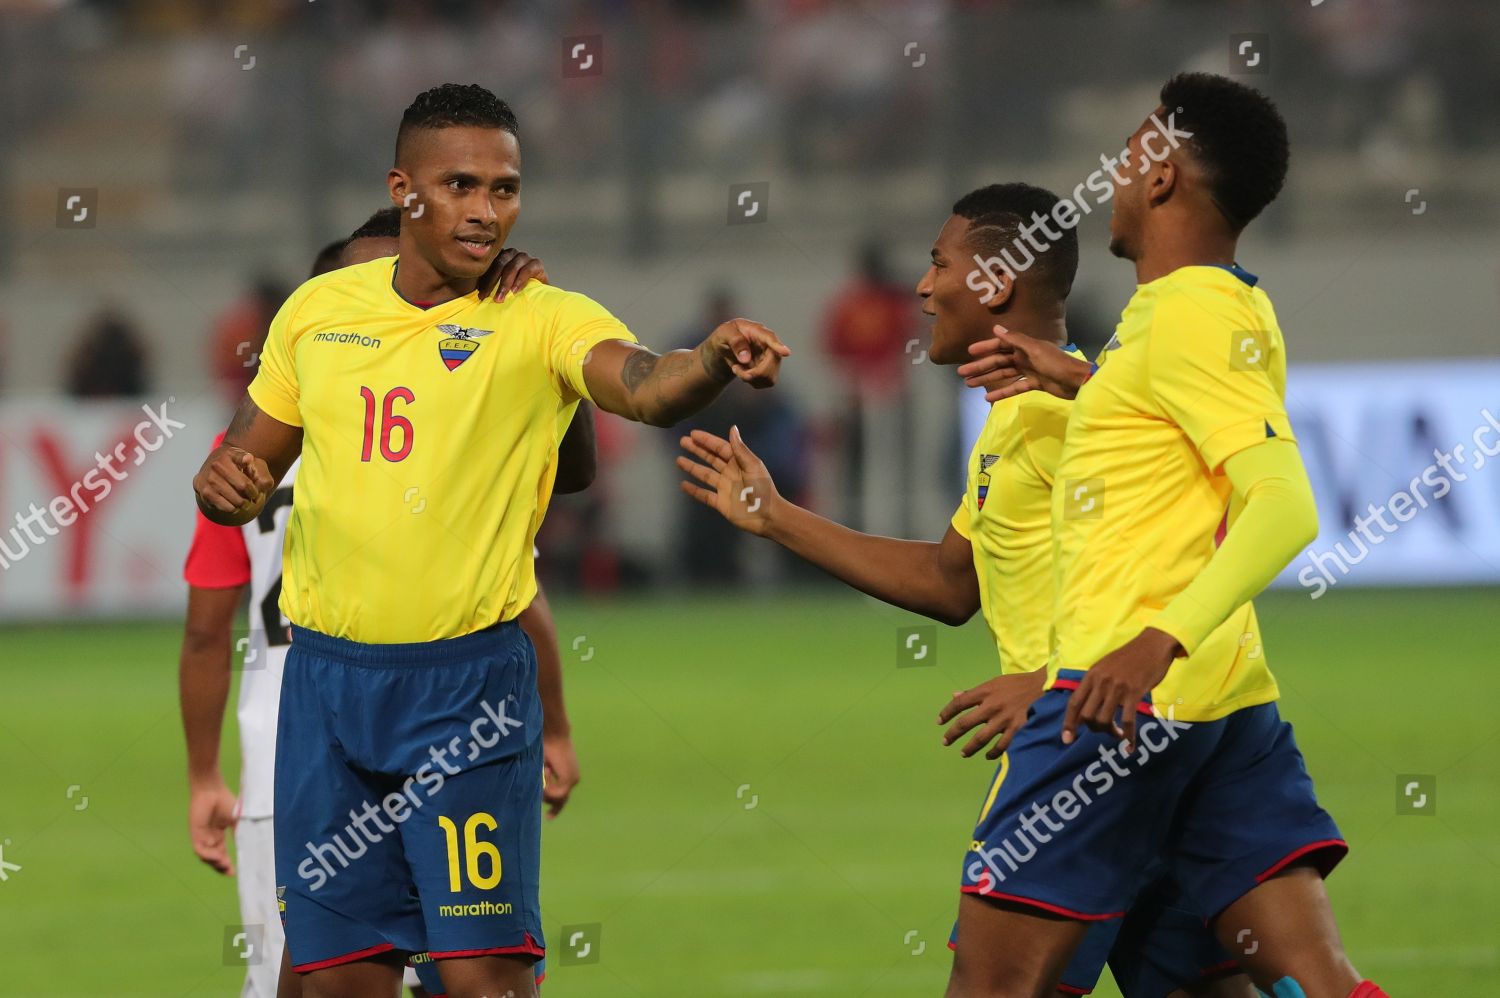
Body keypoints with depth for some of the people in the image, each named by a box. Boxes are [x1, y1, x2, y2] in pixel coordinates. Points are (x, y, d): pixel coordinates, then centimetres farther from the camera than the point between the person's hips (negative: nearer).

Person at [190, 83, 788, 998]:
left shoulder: (542, 321, -6)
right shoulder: (319, 308, 7)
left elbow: (641, 384, -27)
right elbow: (251, 458, 18)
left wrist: (715, 362, -49)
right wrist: (226, 485, -6)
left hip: (469, 682, -4)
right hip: (327, 676, 4)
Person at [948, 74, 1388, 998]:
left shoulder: (1190, 315, -12)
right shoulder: (1237, 307, 16)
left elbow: (1285, 506, -24)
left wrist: (1163, 639, -35)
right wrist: (1078, 378, 31)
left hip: (1128, 687, -9)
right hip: (1230, 698, 9)